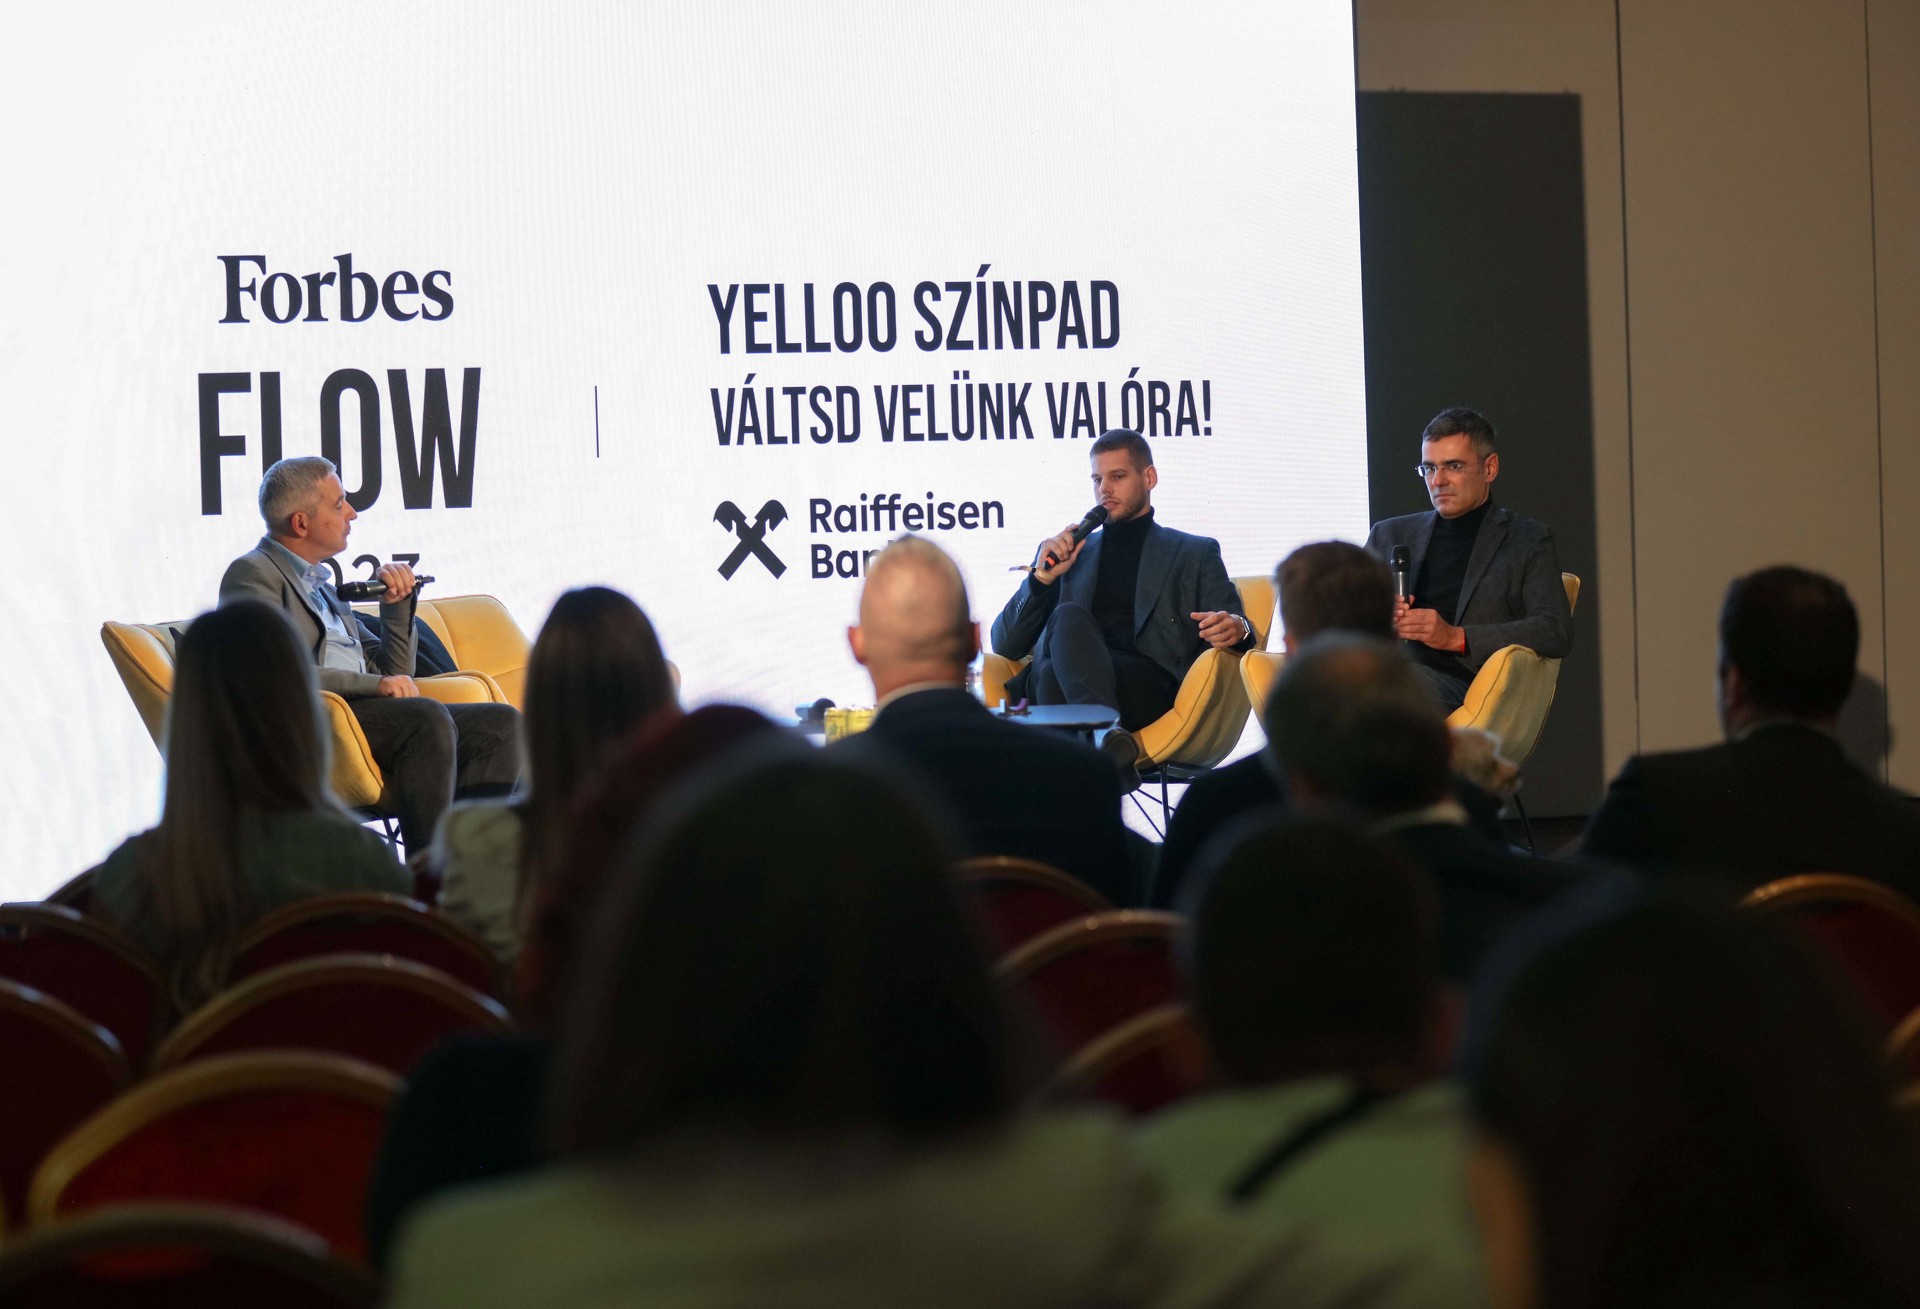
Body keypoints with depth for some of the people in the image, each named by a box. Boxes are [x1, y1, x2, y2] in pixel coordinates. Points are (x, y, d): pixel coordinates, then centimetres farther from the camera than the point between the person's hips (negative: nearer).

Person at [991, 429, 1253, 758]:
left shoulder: (1195, 553, 26)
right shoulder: (1063, 553, 32)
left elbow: (1231, 630, 13)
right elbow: (1005, 645, 24)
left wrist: (1236, 629, -13)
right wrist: (1042, 577, 8)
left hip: (1150, 686, -2)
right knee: (1070, 616, -34)